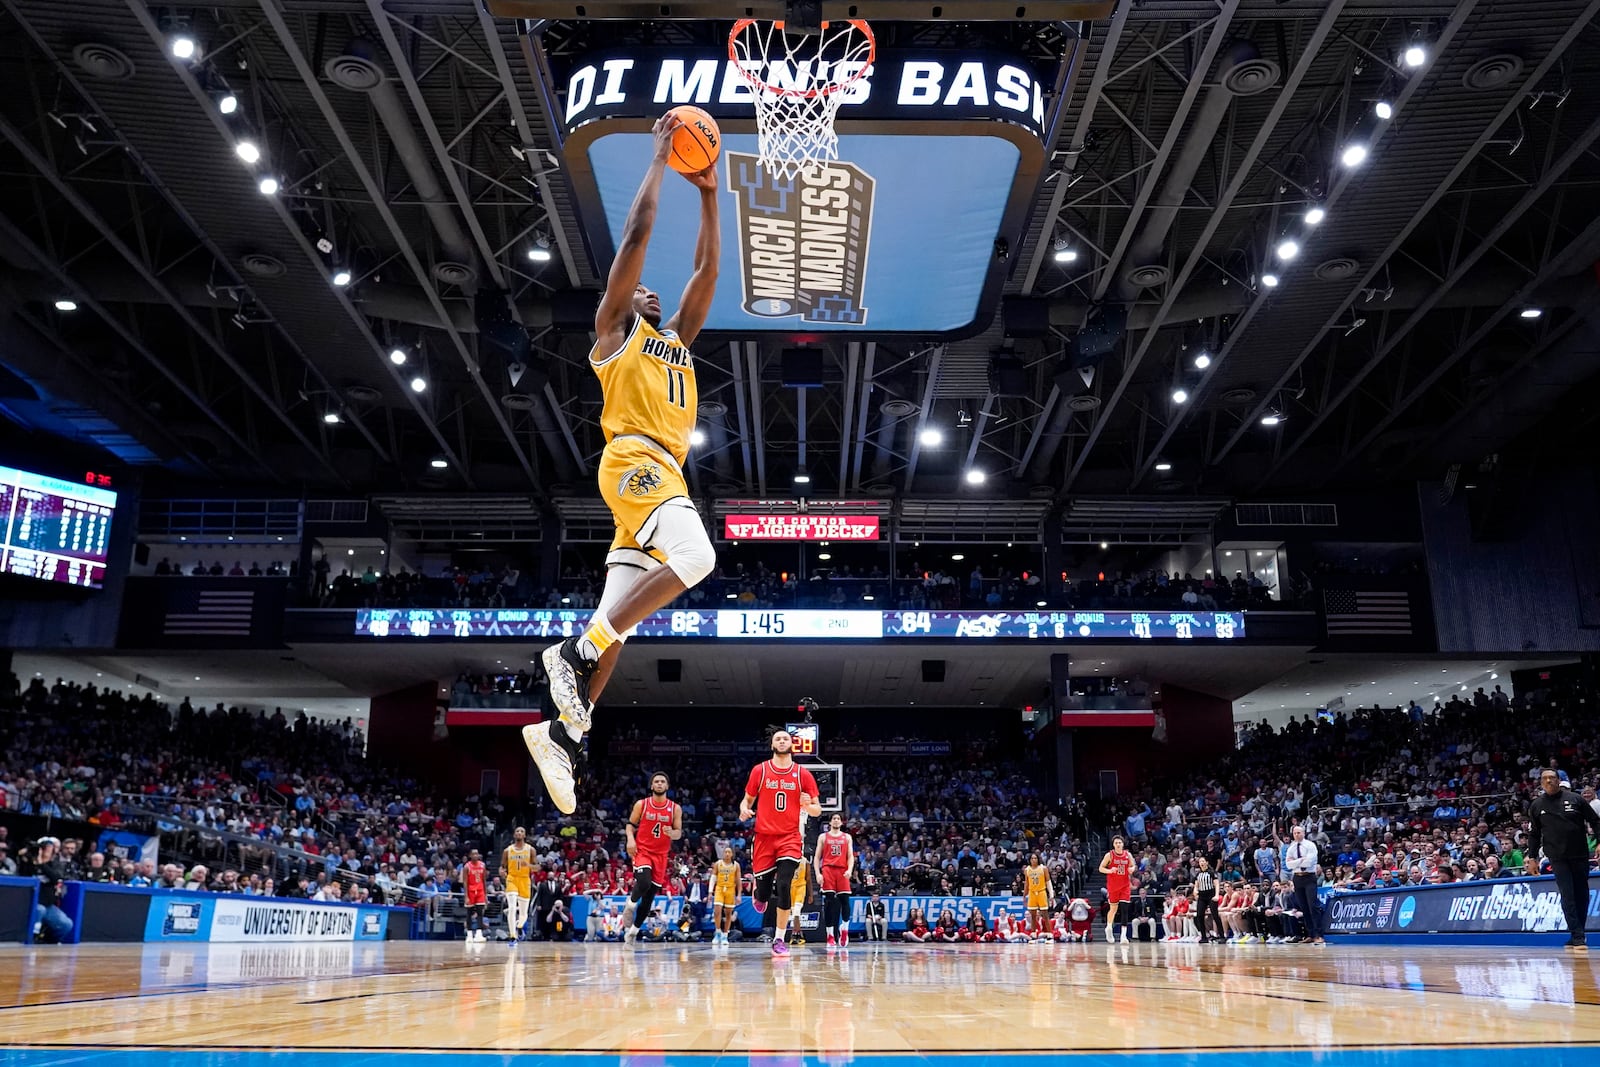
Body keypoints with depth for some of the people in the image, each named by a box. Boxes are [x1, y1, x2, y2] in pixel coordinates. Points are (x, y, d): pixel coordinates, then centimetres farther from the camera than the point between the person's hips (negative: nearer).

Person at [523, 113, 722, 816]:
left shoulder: (675, 340, 31)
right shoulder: (615, 327, 12)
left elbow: (707, 270, 31)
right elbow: (636, 235, 5)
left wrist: (708, 194, 30)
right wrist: (658, 159, 13)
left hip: (665, 473, 8)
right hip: (634, 461, -8)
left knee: (617, 621, -1)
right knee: (696, 557, -30)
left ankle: (563, 735, -2)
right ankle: (575, 652, -26)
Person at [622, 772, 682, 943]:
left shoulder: (675, 809, 2)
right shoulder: (641, 804, 0)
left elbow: (679, 833, 4)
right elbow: (630, 825, 5)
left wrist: (671, 833, -19)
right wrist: (630, 839, -14)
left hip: (661, 855, 2)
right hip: (642, 851, -2)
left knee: (649, 896, 5)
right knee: (644, 882, -29)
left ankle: (634, 929, 21)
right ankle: (631, 904, 1)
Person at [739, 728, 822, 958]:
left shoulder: (803, 774, 3)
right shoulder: (759, 770, 3)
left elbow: (817, 811, 8)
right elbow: (747, 800, 13)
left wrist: (808, 805, -15)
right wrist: (744, 810, -10)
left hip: (790, 838, -1)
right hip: (764, 837, 1)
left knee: (783, 886, -17)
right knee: (763, 894, 3)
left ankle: (779, 940, -3)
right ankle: (758, 894, 43)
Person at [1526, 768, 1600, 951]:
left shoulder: (1575, 799, 2)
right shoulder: (1536, 805, 4)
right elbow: (1533, 834, 9)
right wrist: (1532, 857, 5)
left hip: (1580, 855, 1)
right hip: (1558, 858, -1)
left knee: (1582, 895, 6)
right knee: (1568, 896, -9)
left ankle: (1576, 936, 18)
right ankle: (1578, 937, -11)